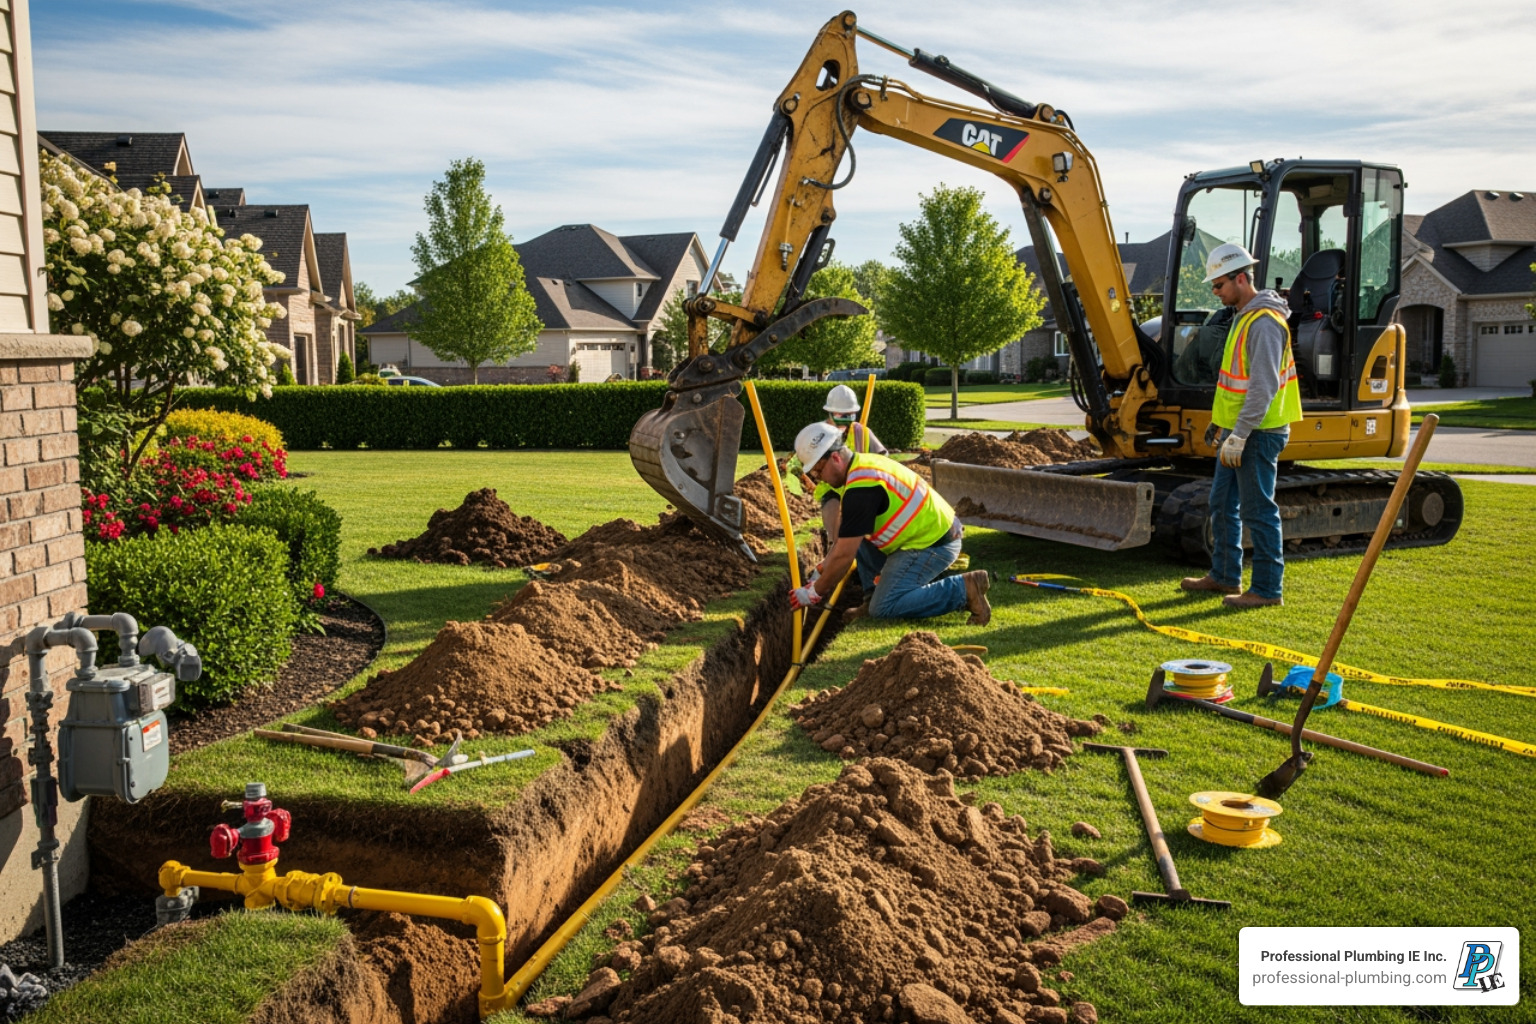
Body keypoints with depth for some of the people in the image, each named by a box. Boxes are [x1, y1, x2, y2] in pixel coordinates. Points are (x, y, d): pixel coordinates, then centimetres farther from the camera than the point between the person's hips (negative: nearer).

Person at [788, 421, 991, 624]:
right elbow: (843, 537, 18)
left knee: (884, 608, -13)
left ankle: (964, 589, -12)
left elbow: (844, 555, -20)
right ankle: (874, 596, 12)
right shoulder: (863, 463, 7)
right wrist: (821, 570, 16)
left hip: (934, 544, -10)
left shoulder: (861, 488, -24)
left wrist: (814, 592, -8)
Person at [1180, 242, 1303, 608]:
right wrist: (1221, 423, 23)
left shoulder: (1264, 322, -18)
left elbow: (1263, 386, -24)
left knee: (1257, 510, -4)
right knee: (1223, 505, 16)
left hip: (1258, 434, -10)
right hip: (1236, 431, 10)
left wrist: (1239, 435, -25)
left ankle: (1267, 588, 3)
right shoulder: (1244, 317, 15)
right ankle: (1225, 575, 27)